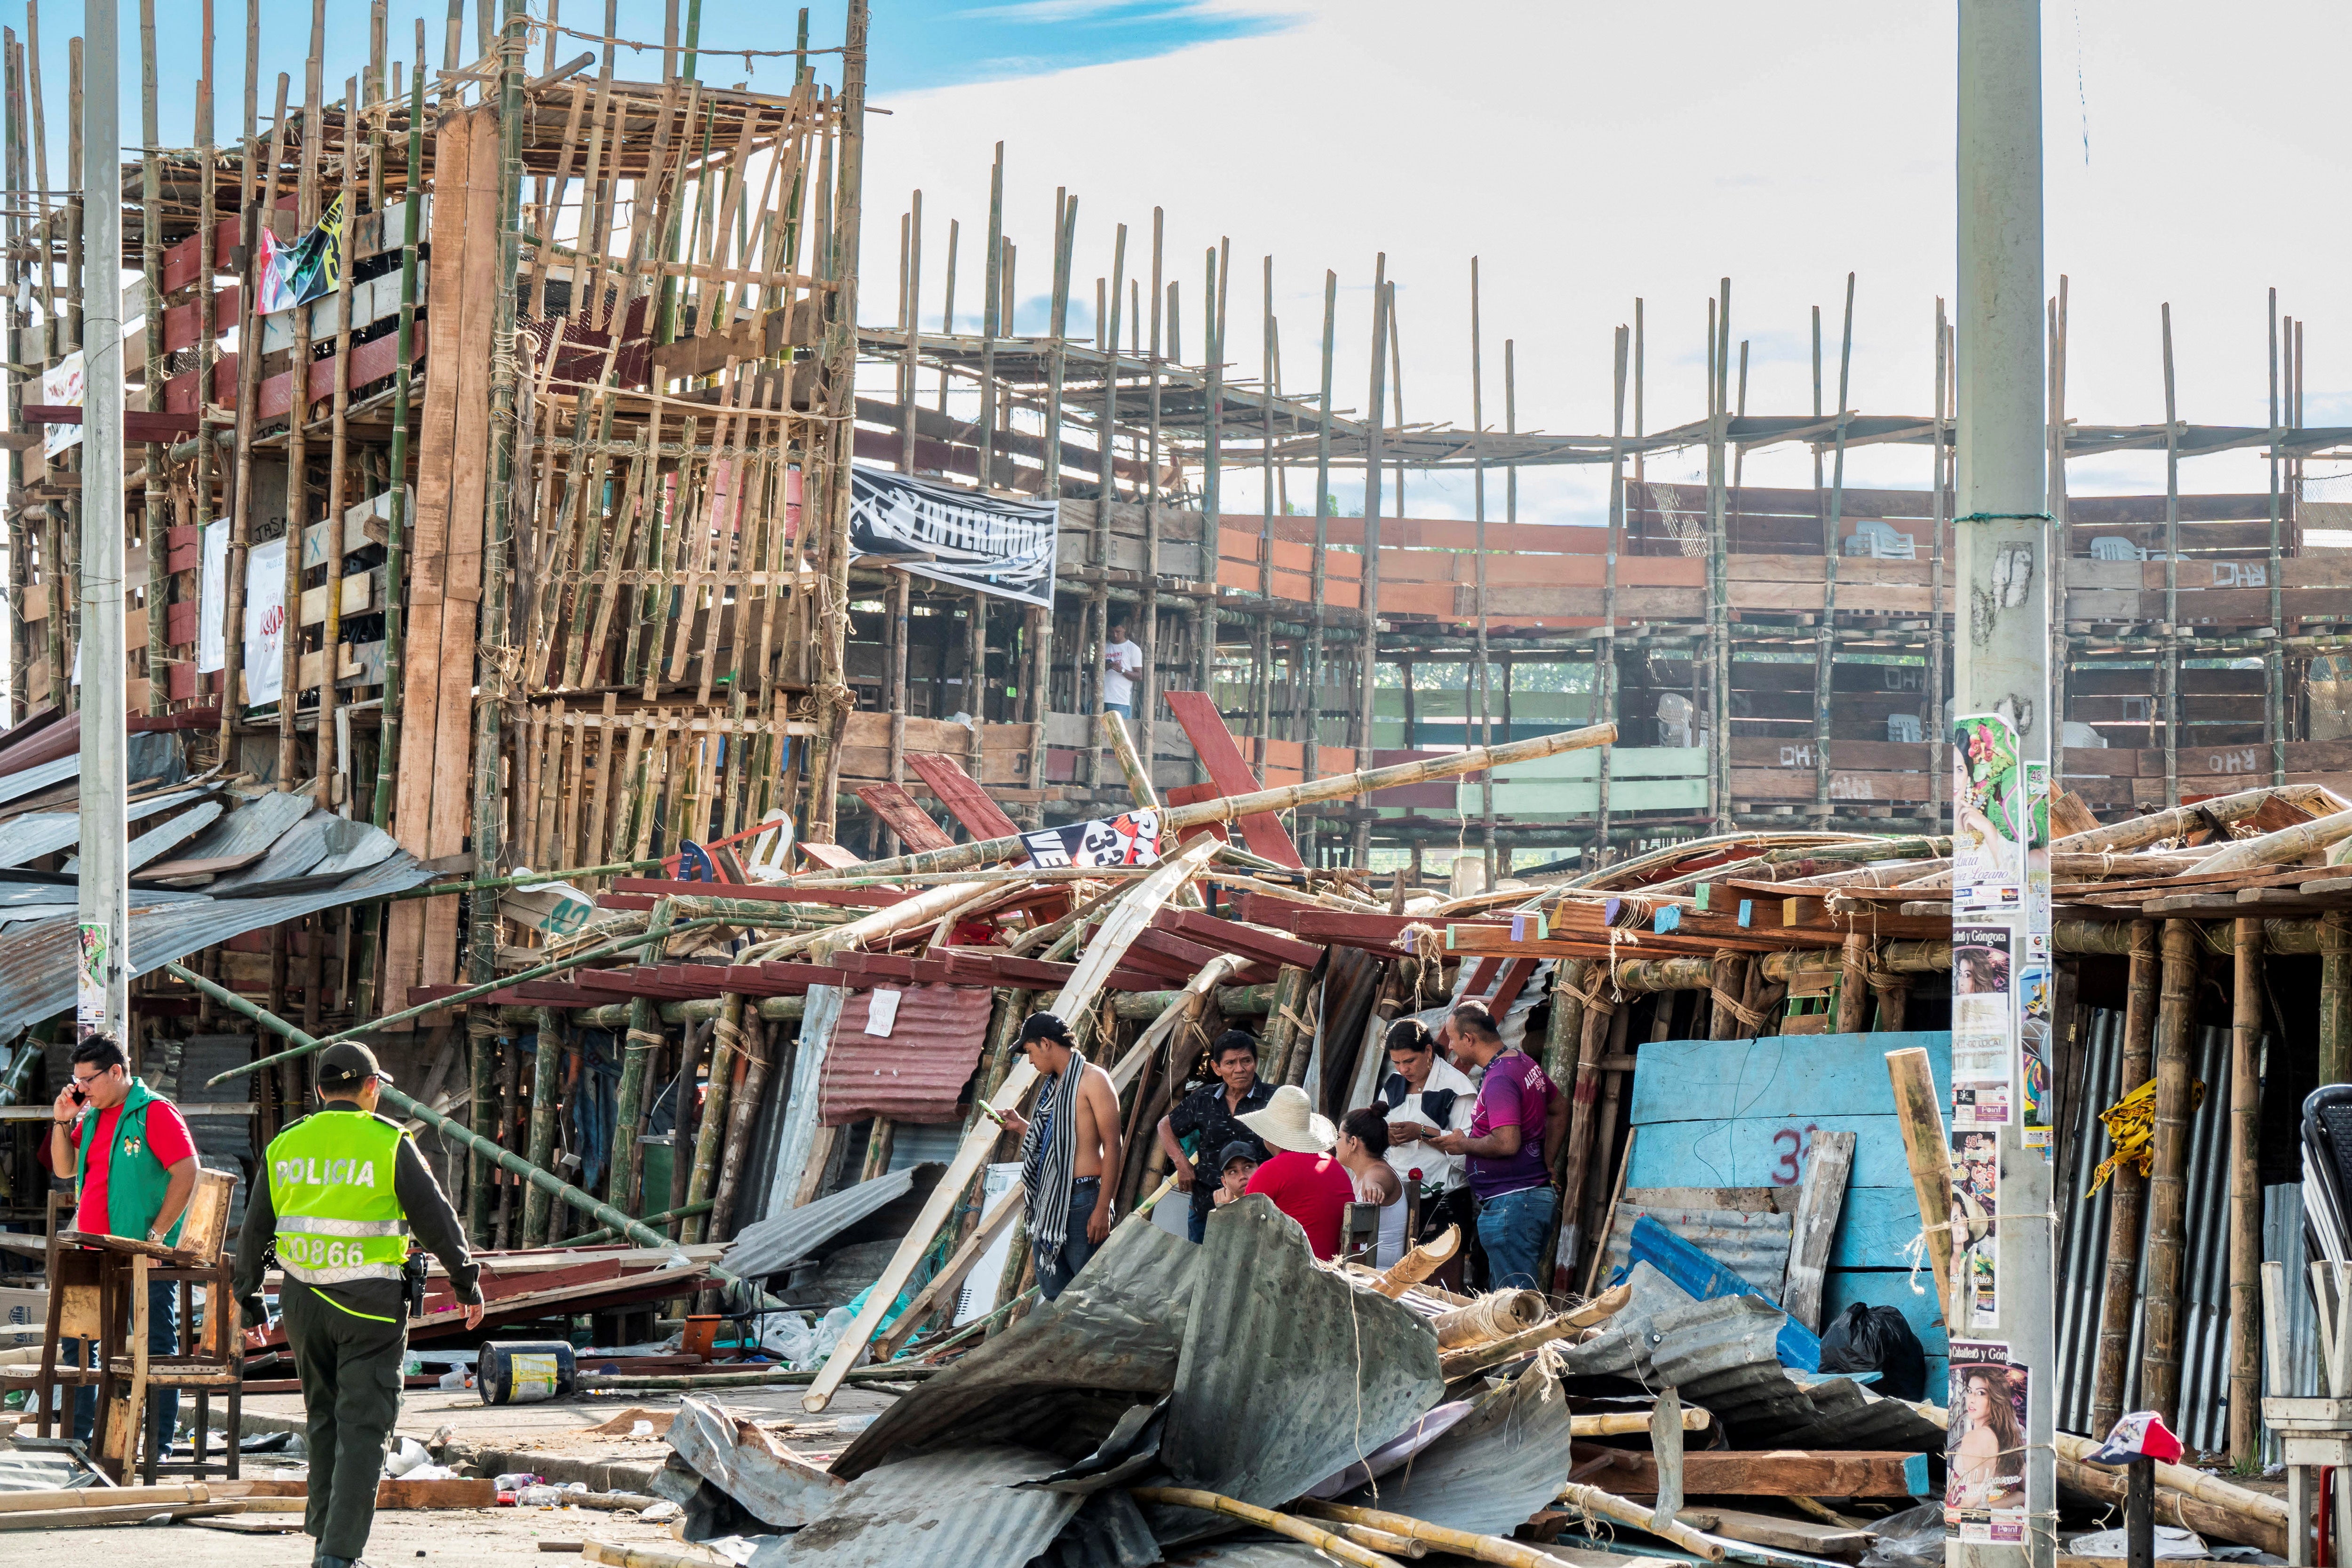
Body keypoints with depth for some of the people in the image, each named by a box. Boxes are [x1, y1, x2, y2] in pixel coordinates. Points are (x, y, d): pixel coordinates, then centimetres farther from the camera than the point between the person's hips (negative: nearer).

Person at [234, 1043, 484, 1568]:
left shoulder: (285, 1146, 6)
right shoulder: (388, 1144, -7)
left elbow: (255, 1228, 12)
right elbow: (435, 1217, -5)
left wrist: (247, 1291, 23)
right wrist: (466, 1282, 5)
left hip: (304, 1300, 5)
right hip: (370, 1304, -5)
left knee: (324, 1417, 20)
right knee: (363, 1426, -3)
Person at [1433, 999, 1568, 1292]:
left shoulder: (1499, 1080, -18)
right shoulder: (1526, 1063, 13)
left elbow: (1507, 1143, -28)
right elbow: (1559, 1108, 27)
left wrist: (1464, 1144, -10)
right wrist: (1546, 1165, 24)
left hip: (1510, 1201, -11)